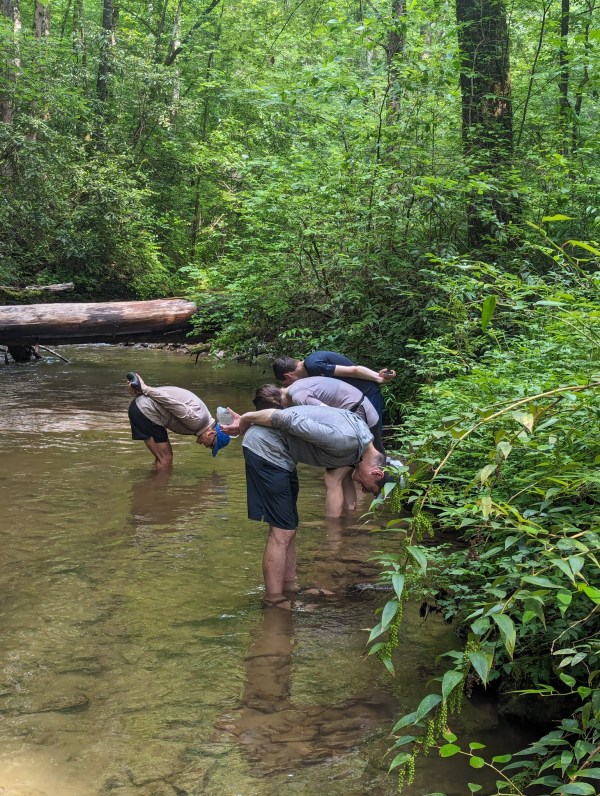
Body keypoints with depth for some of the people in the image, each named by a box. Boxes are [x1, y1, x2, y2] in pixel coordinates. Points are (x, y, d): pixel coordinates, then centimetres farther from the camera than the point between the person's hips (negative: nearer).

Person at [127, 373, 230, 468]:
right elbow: (169, 402, -23)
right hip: (145, 411, -10)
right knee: (165, 459, -3)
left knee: (163, 458, 15)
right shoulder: (196, 420, -21)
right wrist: (145, 389, -12)